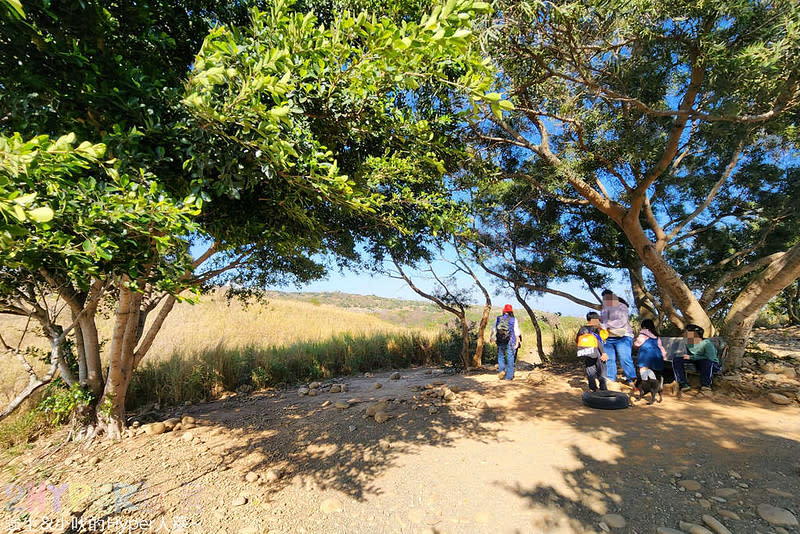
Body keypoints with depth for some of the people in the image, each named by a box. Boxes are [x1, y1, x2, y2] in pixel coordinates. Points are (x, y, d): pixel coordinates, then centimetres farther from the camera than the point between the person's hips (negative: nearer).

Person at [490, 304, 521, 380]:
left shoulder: (498, 319, 3)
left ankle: (501, 370, -2)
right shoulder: (513, 320, -4)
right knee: (510, 358, 7)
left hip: (500, 342, 2)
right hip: (510, 342, -2)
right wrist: (517, 342, -6)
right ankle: (509, 376, 11)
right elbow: (516, 332, -8)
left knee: (500, 357, 16)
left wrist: (491, 338, 25)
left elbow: (494, 330, 11)